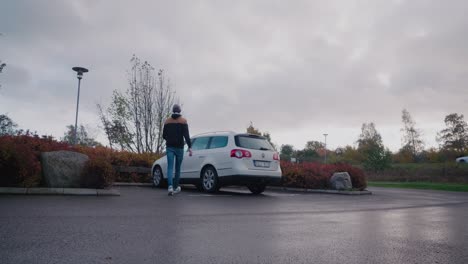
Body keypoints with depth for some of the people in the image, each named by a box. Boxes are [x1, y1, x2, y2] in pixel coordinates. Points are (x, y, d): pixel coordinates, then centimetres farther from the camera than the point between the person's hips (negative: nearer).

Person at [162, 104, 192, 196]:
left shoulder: (167, 121, 7)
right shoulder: (183, 121, -3)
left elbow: (164, 135, 11)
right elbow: (186, 135, -13)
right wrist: (190, 147, -14)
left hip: (169, 147, 2)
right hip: (179, 147, -1)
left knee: (170, 167, -4)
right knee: (177, 168, 11)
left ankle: (170, 186, -23)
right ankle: (175, 187, 21)